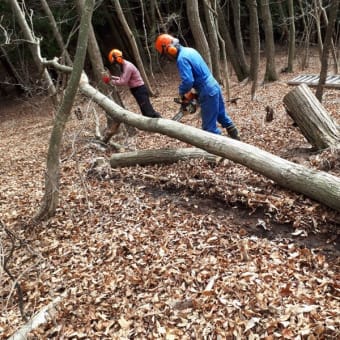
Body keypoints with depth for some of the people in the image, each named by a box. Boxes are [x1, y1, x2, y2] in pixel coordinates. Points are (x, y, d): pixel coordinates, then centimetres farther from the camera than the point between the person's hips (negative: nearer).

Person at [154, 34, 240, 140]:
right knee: (222, 115, 23)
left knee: (209, 126, 1)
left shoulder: (182, 58, -19)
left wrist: (182, 93, -6)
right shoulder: (190, 50, 11)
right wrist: (187, 91, 18)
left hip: (208, 92, -10)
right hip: (214, 86, 10)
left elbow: (188, 81, -28)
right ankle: (236, 139, 33)